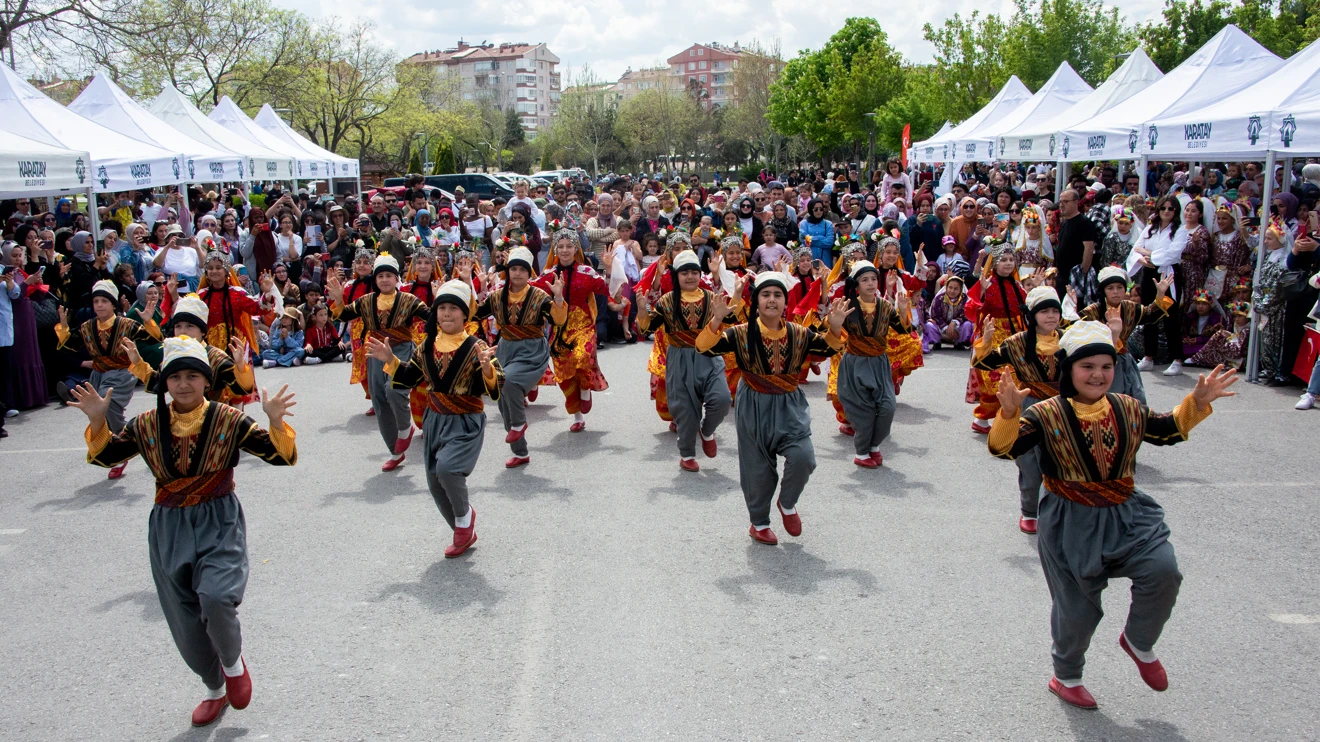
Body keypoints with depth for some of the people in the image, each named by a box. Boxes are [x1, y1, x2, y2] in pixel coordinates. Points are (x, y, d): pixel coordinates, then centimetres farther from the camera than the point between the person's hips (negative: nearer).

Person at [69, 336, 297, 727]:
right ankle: (215, 690, 40)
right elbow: (104, 456, 8)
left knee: (215, 598, -29)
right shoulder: (147, 424, 0)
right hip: (169, 530, 4)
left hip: (218, 524, -3)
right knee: (186, 627, 12)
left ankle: (233, 661, 5)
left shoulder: (228, 420, -8)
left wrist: (276, 422, -30)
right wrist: (97, 422, -10)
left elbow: (281, 456, -11)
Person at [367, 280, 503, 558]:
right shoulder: (428, 346, 2)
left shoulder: (475, 348, -15)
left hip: (466, 423, -6)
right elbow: (410, 378, 15)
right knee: (435, 483, 10)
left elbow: (495, 389, -21)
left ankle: (465, 514, 3)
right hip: (435, 421, 6)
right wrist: (390, 360, 1)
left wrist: (487, 369, -40)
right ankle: (464, 532, 32)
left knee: (447, 468, -28)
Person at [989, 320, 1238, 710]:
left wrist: (1197, 402, 5)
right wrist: (1009, 413, -43)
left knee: (1162, 571, -20)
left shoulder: (1127, 409, 2)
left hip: (1125, 514, 4)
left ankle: (1139, 642, 11)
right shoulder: (1047, 415, -14)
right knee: (1076, 607, 8)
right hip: (1071, 524, -4)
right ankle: (1066, 676, 36)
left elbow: (1168, 429, 20)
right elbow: (1003, 447, -25)